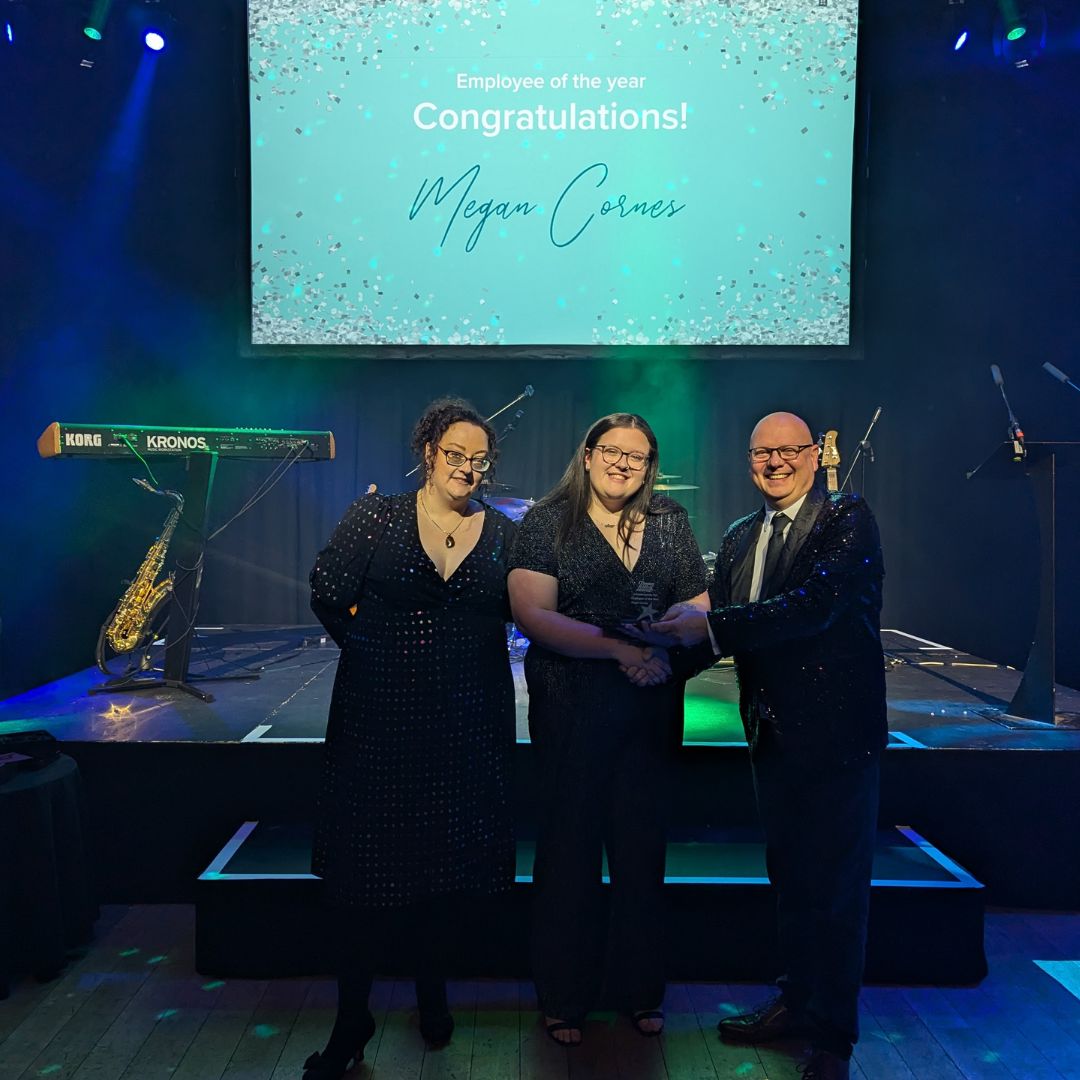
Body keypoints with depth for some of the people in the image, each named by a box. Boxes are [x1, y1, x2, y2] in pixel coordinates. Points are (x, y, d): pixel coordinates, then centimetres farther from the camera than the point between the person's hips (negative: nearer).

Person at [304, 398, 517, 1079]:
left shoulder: (503, 534, 3)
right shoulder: (377, 517, -2)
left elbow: (516, 614, 8)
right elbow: (328, 596, 0)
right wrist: (373, 650, 3)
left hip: (468, 722, 2)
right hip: (381, 716, -1)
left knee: (446, 861, 13)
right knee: (368, 864, 5)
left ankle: (433, 999, 35)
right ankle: (351, 1024, 22)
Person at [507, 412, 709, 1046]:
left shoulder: (670, 523, 7)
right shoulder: (549, 523, -4)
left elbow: (698, 605, 7)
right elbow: (532, 613, -14)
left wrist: (664, 652, -14)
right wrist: (620, 650, -20)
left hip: (652, 705, 3)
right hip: (571, 706, -3)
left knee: (643, 842, 11)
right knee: (571, 844, 8)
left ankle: (642, 989, 31)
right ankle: (565, 998, 26)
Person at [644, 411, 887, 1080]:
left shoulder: (848, 521, -11)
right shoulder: (741, 538, 10)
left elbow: (816, 603, -26)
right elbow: (716, 631, 6)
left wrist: (709, 626, -28)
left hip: (838, 730, -6)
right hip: (774, 731, 7)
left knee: (837, 886, 7)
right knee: (789, 875, 20)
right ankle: (797, 1000, 40)